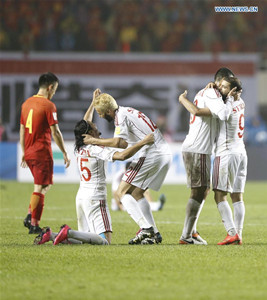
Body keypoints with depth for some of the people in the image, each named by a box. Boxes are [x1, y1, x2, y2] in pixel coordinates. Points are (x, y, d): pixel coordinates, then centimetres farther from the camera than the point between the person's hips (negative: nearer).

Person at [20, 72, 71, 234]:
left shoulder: (26, 103, 10)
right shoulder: (48, 105, -12)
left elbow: (22, 130, 16)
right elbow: (55, 132, -14)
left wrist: (24, 152, 23)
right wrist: (65, 153, -7)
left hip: (29, 152, 7)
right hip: (42, 153, -7)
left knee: (44, 185, 19)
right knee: (41, 187, -1)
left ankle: (30, 216, 7)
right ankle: (34, 225, 0)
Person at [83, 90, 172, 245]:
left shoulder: (121, 116, -9)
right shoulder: (128, 111, 21)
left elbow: (118, 142, -24)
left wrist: (95, 141, -14)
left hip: (151, 155, -10)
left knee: (123, 191, -6)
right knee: (137, 193, 17)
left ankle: (146, 228, -17)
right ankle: (154, 234, 12)